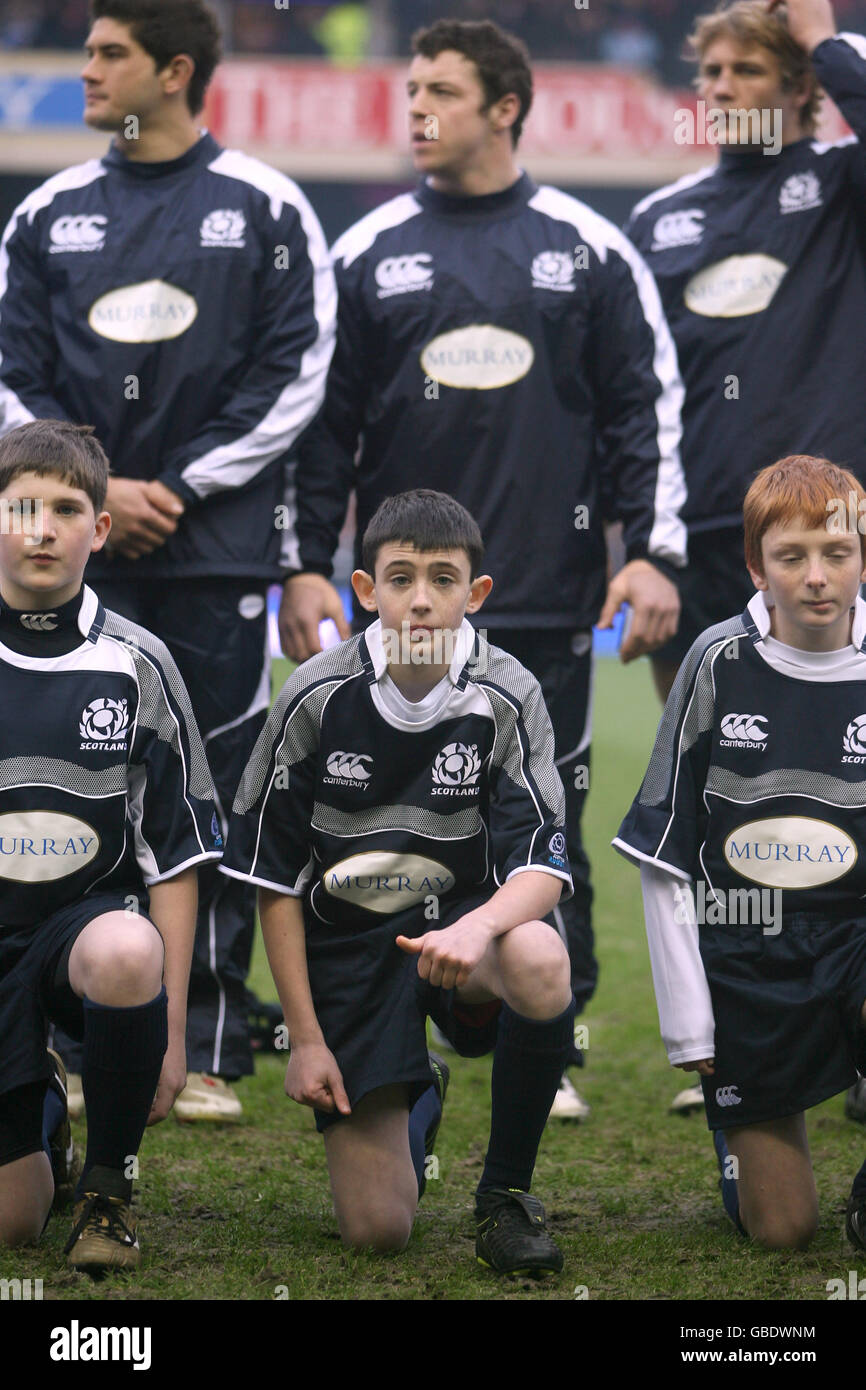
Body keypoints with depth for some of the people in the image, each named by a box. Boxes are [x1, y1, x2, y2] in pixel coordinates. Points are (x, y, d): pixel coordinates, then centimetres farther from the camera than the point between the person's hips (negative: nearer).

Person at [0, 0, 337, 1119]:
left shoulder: (265, 211, 2)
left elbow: (296, 376, -1)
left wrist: (179, 489, -7)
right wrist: (97, 489, -5)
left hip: (216, 552, -2)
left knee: (218, 799, -1)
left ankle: (211, 1052, 5)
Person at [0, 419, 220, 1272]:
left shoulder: (135, 667, -1)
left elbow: (177, 856, 1)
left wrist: (170, 1027, -5)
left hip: (93, 915, 0)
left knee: (125, 954, -40)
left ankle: (108, 1184, -13)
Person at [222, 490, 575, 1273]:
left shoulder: (508, 698, -11)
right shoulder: (316, 699, -10)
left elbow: (542, 867, -17)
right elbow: (274, 874, -2)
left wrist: (478, 927, -40)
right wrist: (305, 1036, -6)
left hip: (463, 919, 0)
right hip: (349, 943, 0)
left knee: (539, 962, -39)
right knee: (376, 1230, -9)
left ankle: (506, 1191, -12)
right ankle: (418, 1105, 31)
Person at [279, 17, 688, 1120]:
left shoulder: (589, 252, 6)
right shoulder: (368, 253, 7)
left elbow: (647, 405, 7)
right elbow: (323, 418, 9)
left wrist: (653, 552, -1)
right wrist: (305, 566, 3)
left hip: (549, 598, -1)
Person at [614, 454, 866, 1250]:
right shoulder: (721, 666, -7)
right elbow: (663, 855, -1)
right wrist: (686, 1020, -3)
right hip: (744, 958, 0)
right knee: (781, 1231, 4)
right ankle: (740, 1126, 38)